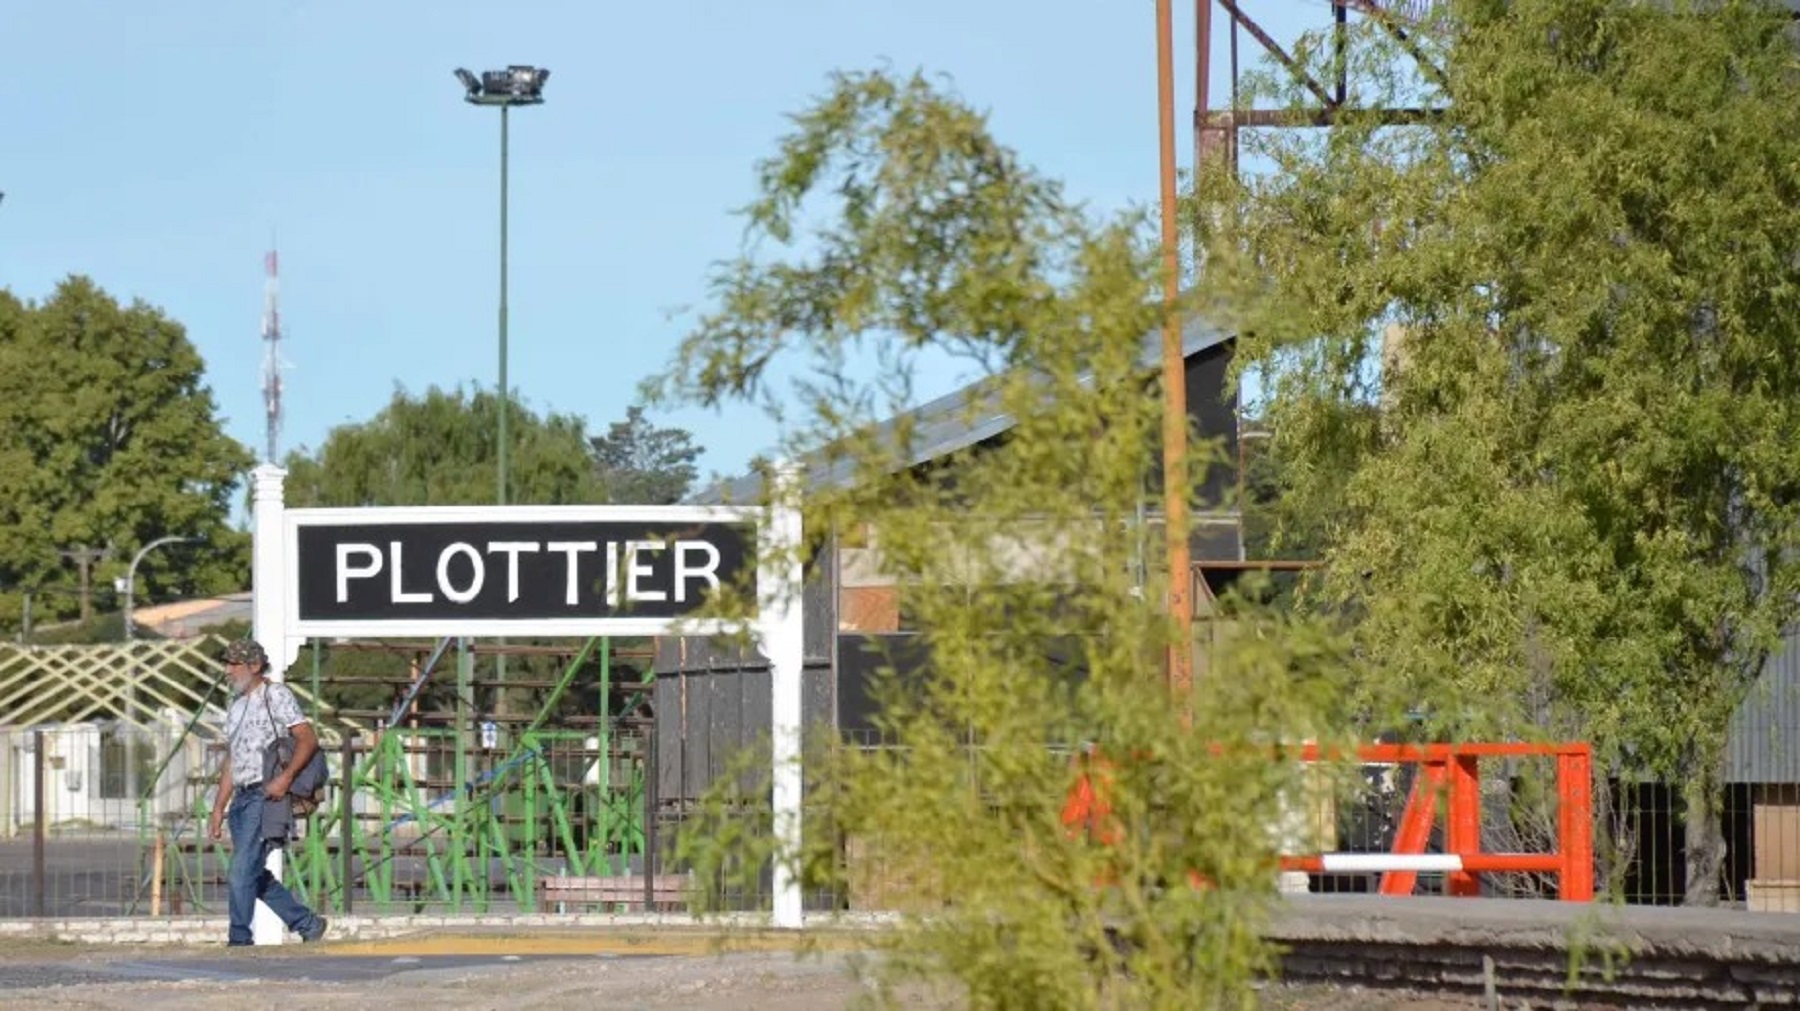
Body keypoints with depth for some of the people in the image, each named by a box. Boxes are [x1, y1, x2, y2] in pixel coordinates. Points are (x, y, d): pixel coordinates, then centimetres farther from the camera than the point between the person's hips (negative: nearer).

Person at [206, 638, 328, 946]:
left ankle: (239, 941, -13)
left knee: (242, 872, -15)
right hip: (242, 798, 9)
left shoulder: (275, 695, -2)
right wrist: (218, 808, 18)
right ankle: (307, 924, 19)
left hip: (266, 796, -9)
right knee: (255, 875, 7)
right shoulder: (236, 706, 22)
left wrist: (285, 778, -22)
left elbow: (308, 739, -10)